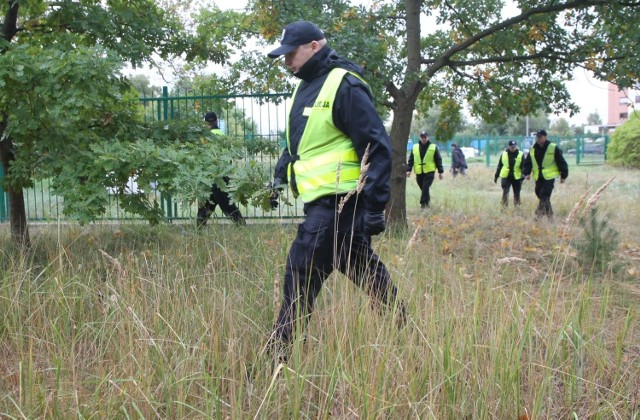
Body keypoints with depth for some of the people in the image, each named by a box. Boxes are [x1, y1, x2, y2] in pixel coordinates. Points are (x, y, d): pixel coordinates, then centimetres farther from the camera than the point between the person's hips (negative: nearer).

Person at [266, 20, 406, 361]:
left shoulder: (344, 86, -13)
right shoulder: (306, 87, 16)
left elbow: (376, 149, -16)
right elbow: (299, 141, 27)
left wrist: (374, 206, -20)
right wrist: (281, 173, 12)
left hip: (336, 201, -9)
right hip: (320, 201, 9)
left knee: (300, 277, -8)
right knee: (363, 270, 17)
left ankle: (279, 354, -1)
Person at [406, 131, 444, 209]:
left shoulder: (433, 147, 4)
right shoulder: (415, 147, 10)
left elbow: (438, 160, 5)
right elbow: (411, 160, 11)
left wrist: (440, 172, 2)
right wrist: (408, 170, 2)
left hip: (429, 172, -3)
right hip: (419, 172, 3)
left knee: (425, 188, -13)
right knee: (423, 188, 9)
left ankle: (423, 203, -10)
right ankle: (427, 200, 28)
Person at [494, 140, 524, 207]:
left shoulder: (521, 154, -1)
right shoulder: (504, 154, 4)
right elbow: (499, 166, 10)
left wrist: (522, 176, -18)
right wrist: (496, 176, 11)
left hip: (516, 178, 0)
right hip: (505, 177, 0)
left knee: (517, 194, 9)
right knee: (505, 192, -8)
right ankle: (504, 207, -8)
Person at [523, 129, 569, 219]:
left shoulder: (553, 148, -6)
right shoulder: (533, 149, 8)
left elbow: (561, 162, -2)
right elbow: (527, 163, 11)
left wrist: (563, 175, -2)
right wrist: (527, 173, -5)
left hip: (549, 177, -5)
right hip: (538, 177, 5)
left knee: (544, 196, -14)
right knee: (541, 196, 10)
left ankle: (539, 214, -15)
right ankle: (549, 215, 24)